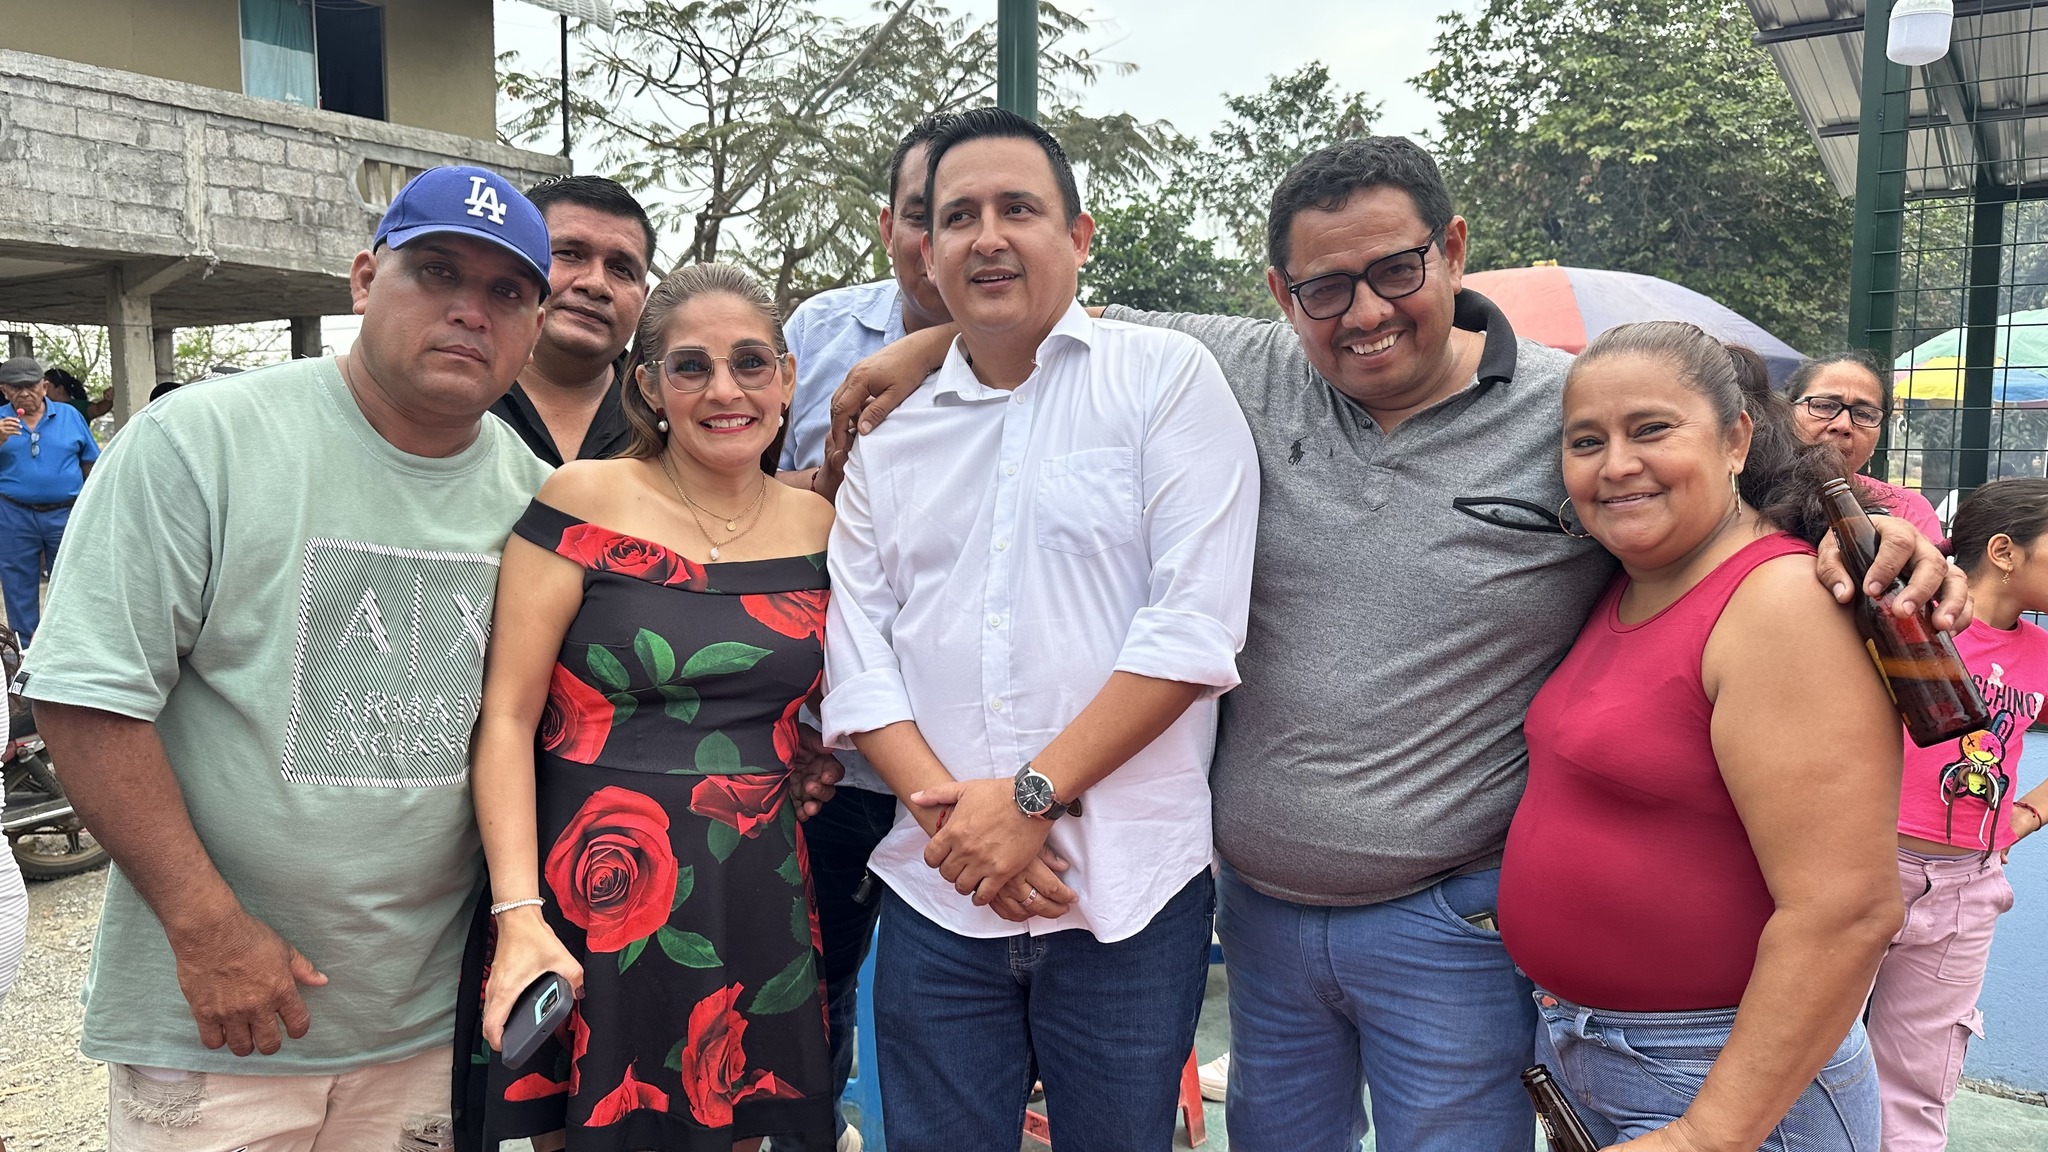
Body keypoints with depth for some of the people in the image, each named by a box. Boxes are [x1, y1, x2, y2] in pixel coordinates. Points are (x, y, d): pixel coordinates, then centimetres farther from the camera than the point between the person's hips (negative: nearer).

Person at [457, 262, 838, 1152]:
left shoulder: (821, 526, 4)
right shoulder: (584, 502, -7)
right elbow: (508, 716, -9)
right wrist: (518, 915, -16)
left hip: (756, 911, 4)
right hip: (593, 906, -3)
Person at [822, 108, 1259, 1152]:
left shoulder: (1165, 379, -3)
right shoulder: (888, 433, 10)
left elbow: (1195, 626, -12)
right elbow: (857, 653, 5)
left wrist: (1033, 794, -14)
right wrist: (945, 807, -10)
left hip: (1127, 897, -3)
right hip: (934, 896, 3)